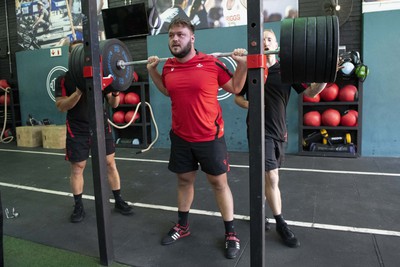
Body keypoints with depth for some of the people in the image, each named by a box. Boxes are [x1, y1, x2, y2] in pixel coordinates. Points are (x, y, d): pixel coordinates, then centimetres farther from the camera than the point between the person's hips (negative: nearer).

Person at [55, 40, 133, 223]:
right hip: (78, 131, -2)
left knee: (110, 163, 4)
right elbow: (61, 106, -11)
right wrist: (78, 92, -26)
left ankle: (118, 201, 18)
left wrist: (115, 92, -20)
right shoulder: (63, 80, -1)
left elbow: (113, 104, 3)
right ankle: (78, 206, 23)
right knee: (77, 168, 6)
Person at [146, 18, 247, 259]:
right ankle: (182, 226, 37)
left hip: (210, 136, -4)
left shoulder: (212, 63, -12)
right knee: (184, 180, 17)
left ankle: (231, 233, 22)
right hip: (181, 137, 4)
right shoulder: (168, 67, 1)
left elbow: (235, 88, 0)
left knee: (219, 182, 6)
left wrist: (243, 65, -14)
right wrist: (152, 71, 13)